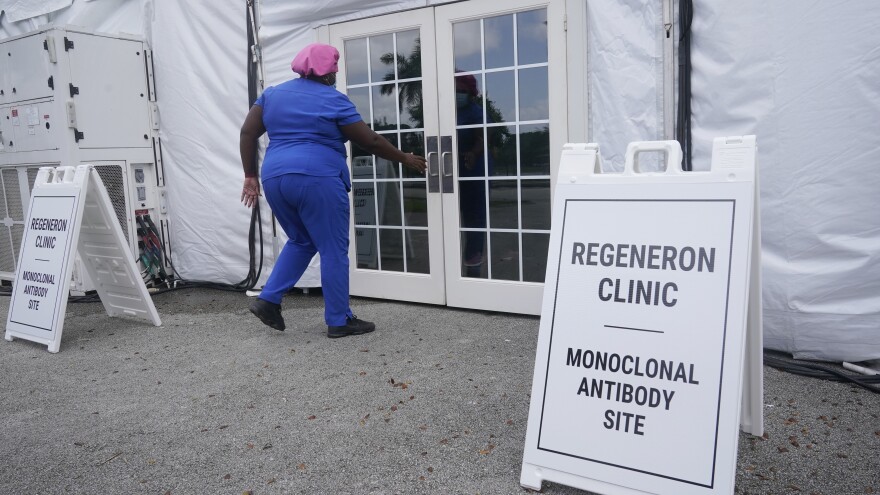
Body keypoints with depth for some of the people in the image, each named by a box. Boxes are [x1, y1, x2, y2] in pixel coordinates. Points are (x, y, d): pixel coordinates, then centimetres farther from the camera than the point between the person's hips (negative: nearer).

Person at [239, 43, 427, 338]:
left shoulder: (273, 94, 16)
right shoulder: (333, 100, 0)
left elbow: (247, 132, 11)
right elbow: (370, 141, 1)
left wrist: (250, 176, 14)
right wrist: (405, 159, 12)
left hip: (275, 178, 7)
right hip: (317, 180, -7)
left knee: (301, 241, 23)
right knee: (333, 250, 3)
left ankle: (268, 300, 15)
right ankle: (339, 321, 8)